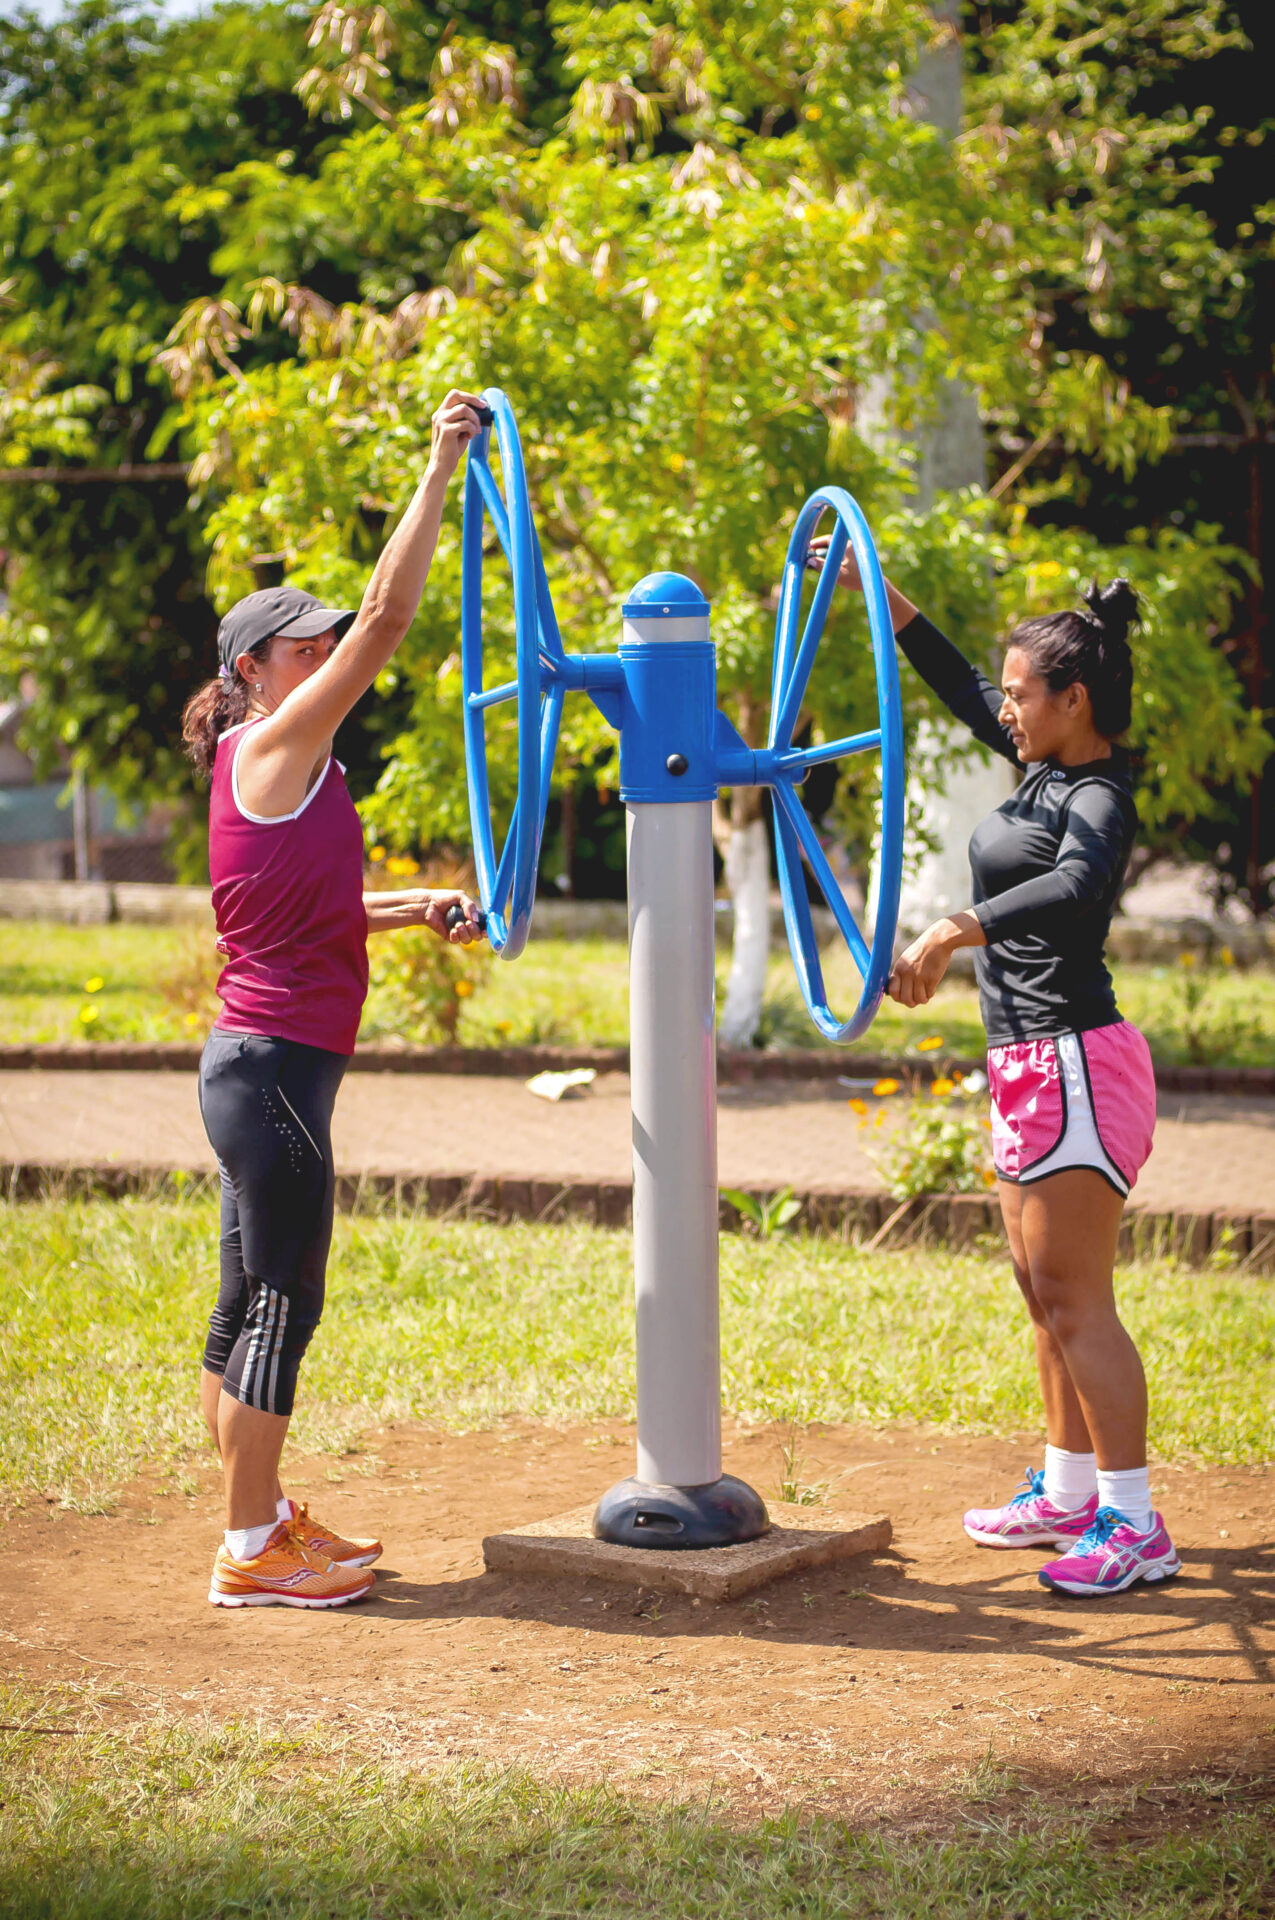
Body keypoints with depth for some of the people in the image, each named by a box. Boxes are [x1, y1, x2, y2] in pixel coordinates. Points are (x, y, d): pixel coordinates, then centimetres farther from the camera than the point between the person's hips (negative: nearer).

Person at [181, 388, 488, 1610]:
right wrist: (440, 473, -16)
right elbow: (386, 616, -18)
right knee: (283, 1301, -5)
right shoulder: (272, 749, -11)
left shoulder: (273, 768, 16)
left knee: (251, 1302, 15)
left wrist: (419, 909, 13)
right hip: (274, 1065, -10)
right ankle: (250, 1553, 0)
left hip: (262, 1063, 10)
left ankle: (263, 1519, 24)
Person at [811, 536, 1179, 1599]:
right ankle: (1068, 1492, 28)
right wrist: (874, 590, 22)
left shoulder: (1099, 798, -16)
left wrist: (950, 932, -46)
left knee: (1075, 1300, -10)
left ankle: (1136, 1524, -7)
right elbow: (959, 685, 24)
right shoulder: (1048, 767, 11)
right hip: (1032, 1068, 10)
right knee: (1045, 1291, 17)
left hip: (1076, 1063, -10)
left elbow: (1074, 887, -37)